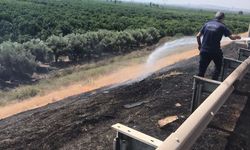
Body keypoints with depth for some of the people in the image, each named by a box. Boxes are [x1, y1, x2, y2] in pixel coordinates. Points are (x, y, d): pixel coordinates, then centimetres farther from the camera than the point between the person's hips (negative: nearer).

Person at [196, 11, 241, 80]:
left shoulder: (207, 24, 6)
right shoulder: (222, 26, -3)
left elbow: (198, 36, 5)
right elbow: (232, 37, -7)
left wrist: (199, 44, 20)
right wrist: (237, 37, 14)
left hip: (204, 51, 3)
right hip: (215, 51, -2)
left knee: (202, 69, 10)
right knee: (218, 67, 23)